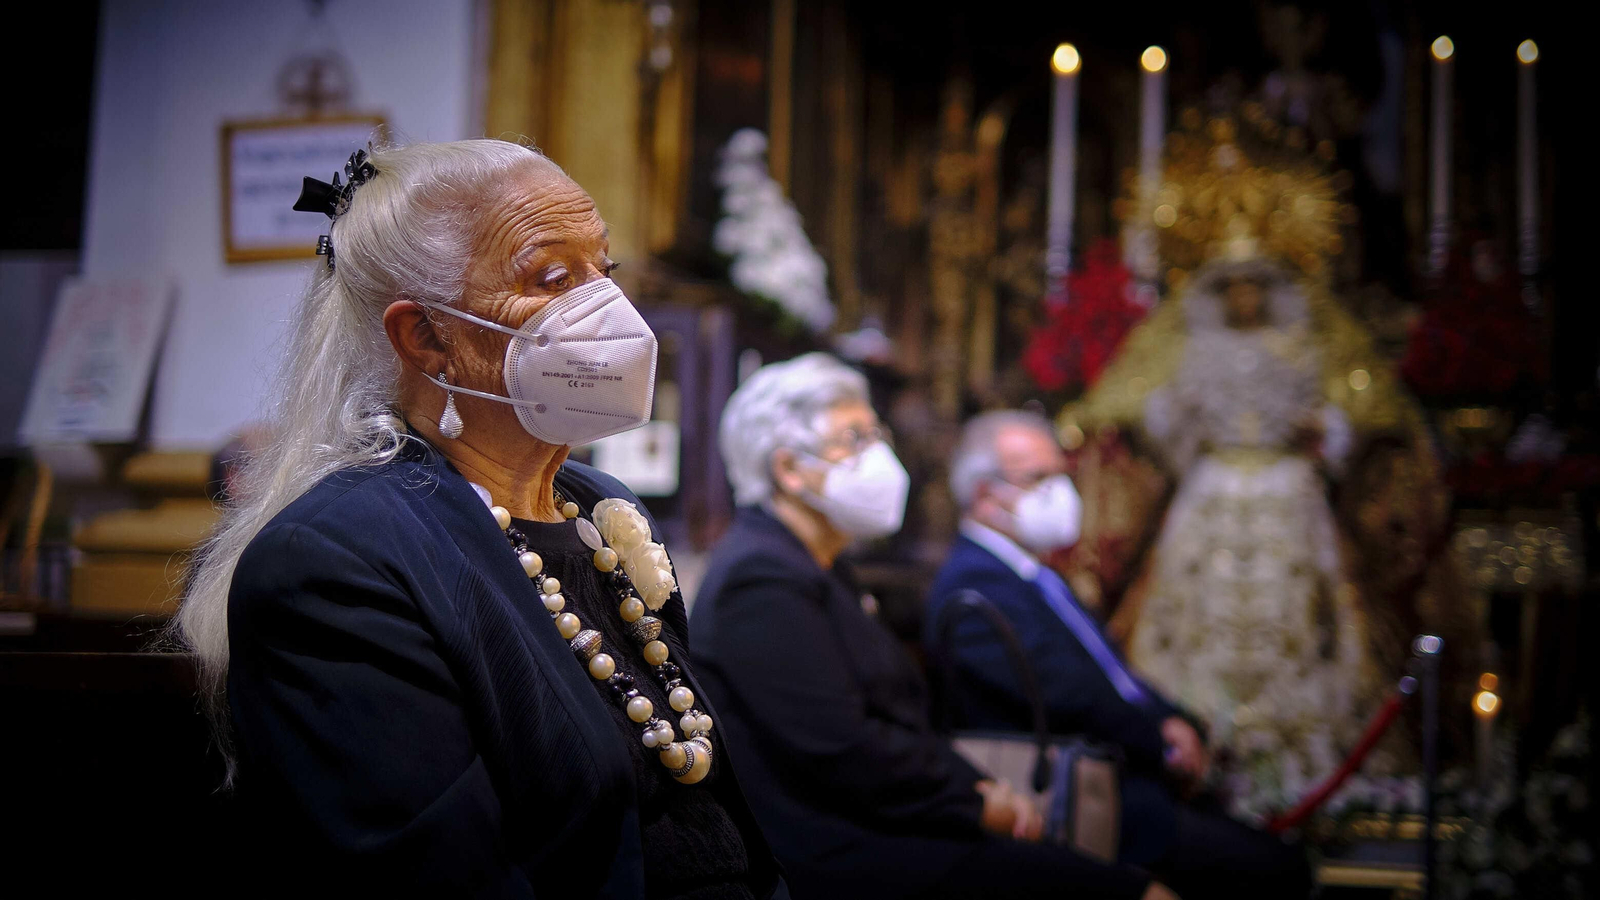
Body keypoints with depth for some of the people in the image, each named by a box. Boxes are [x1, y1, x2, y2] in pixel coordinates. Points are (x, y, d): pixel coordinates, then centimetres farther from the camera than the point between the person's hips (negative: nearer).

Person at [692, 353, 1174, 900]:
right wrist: (976, 806, -10)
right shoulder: (761, 579, -12)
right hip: (826, 855, -10)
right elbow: (842, 749, -19)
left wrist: (973, 788, 2)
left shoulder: (818, 568, 21)